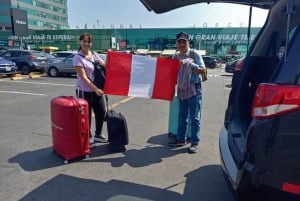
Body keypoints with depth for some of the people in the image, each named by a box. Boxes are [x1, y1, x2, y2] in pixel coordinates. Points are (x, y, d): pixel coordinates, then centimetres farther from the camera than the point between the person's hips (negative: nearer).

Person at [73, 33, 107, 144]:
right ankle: (87, 137, 23)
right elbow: (83, 77, -18)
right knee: (86, 114, 5)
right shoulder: (78, 57, -11)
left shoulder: (95, 54, 8)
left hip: (97, 89, 6)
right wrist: (95, 89, -24)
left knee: (101, 112, 12)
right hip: (84, 91, -6)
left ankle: (98, 135, 30)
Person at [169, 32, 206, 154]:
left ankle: (195, 142, 10)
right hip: (181, 89, 5)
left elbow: (203, 70, -11)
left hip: (194, 89, -5)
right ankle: (181, 139, 27)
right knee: (181, 116, 13)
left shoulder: (194, 54, -7)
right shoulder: (176, 56, 8)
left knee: (194, 117, 1)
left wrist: (190, 64, -20)